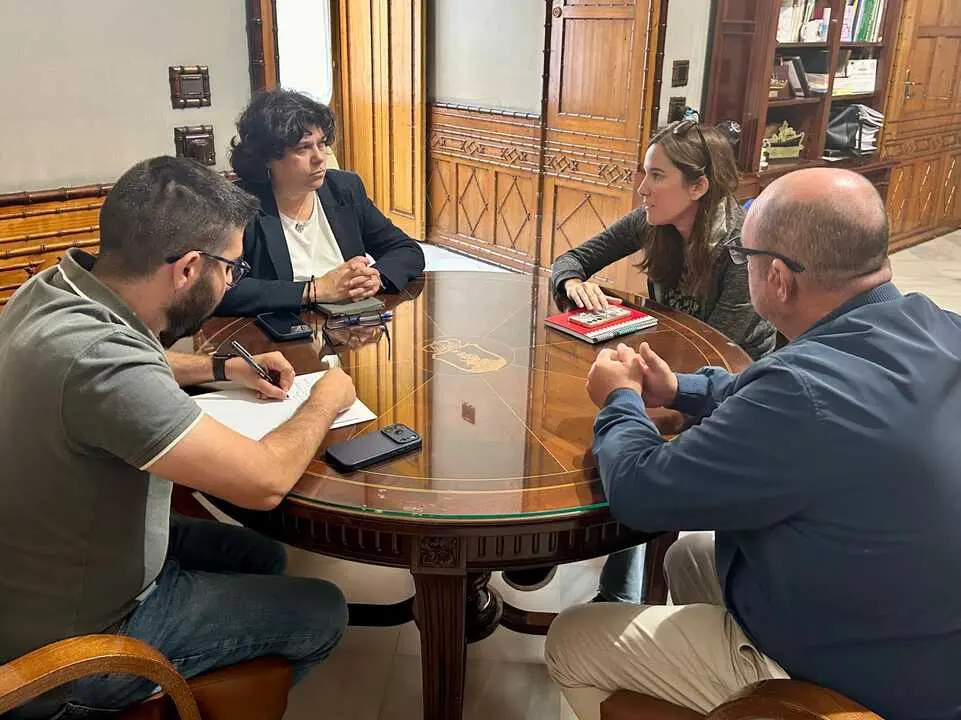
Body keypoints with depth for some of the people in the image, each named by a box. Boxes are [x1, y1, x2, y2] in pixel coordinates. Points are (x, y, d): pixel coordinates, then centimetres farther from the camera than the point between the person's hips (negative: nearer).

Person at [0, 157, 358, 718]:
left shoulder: (52, 290, -7)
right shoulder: (96, 358, -37)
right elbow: (265, 481, -34)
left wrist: (222, 367, 8)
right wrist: (325, 403, -15)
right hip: (68, 653, -8)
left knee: (261, 556, 20)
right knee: (322, 611, 3)